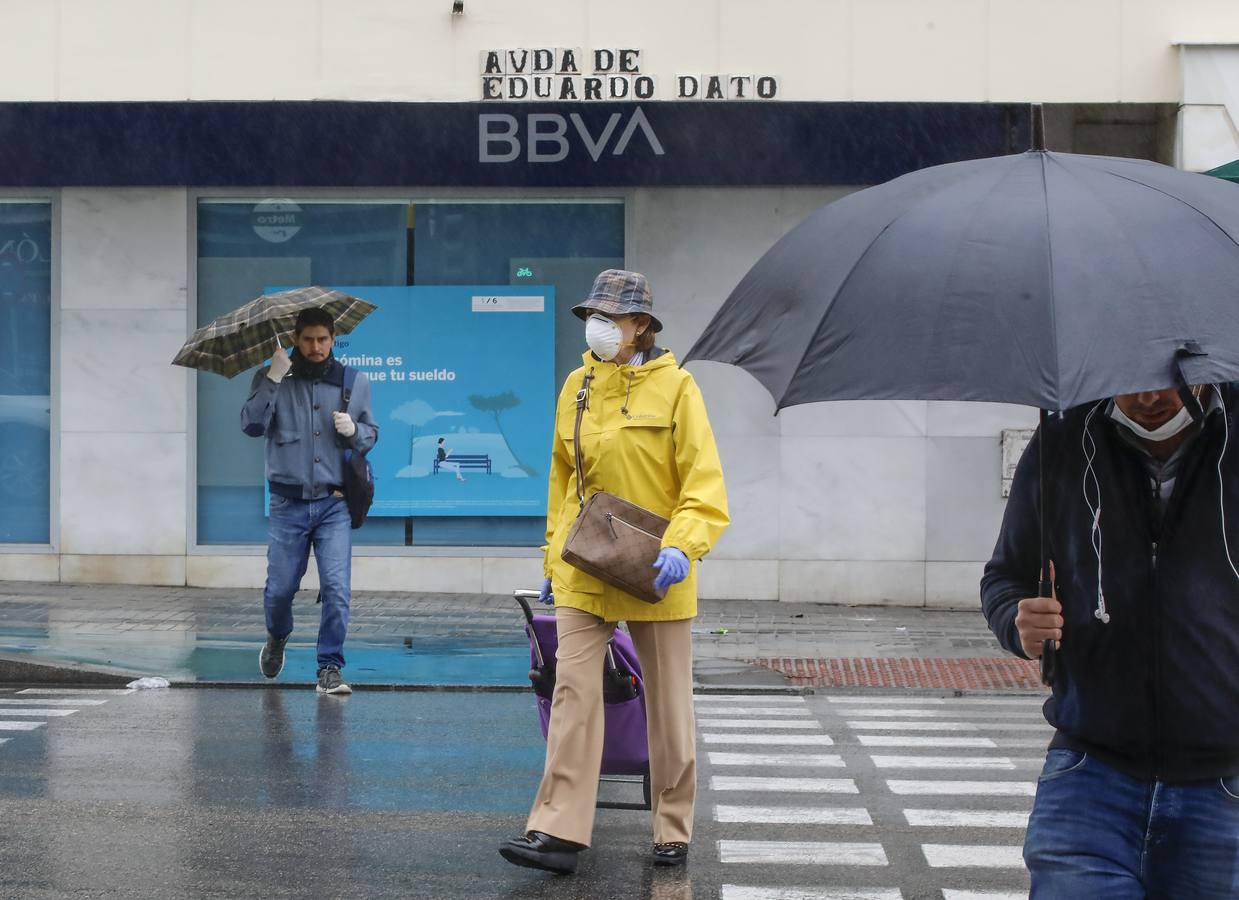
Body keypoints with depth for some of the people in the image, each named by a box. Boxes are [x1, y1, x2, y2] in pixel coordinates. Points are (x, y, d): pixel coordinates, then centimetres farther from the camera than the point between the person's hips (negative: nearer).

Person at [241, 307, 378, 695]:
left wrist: (353, 430, -9)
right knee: (279, 589, 6)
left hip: (334, 505, 0)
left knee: (337, 588, -10)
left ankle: (330, 669, 0)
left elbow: (370, 435, 14)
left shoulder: (354, 382, 7)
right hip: (288, 504, 0)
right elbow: (252, 425, -11)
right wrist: (273, 379, -19)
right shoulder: (272, 379, 2)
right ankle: (277, 639, 38)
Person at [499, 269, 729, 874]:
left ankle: (674, 830, 21)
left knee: (668, 704, 8)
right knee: (573, 692, -6)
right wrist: (554, 559, 15)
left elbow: (705, 484, -11)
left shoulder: (674, 387, -7)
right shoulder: (576, 388, 7)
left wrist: (682, 547, -26)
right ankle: (559, 831, -7)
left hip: (654, 572, -3)